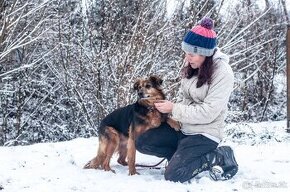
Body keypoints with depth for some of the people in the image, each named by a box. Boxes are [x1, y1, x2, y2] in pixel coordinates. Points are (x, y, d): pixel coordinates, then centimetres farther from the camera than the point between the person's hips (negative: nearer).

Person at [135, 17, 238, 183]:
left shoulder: (223, 73, -20)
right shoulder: (193, 66, 2)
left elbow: (208, 113, -23)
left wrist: (174, 109, -18)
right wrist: (172, 108, -6)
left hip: (204, 134, -7)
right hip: (183, 128, 7)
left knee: (173, 175, -19)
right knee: (142, 143, -5)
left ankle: (218, 157, -2)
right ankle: (183, 155, 3)